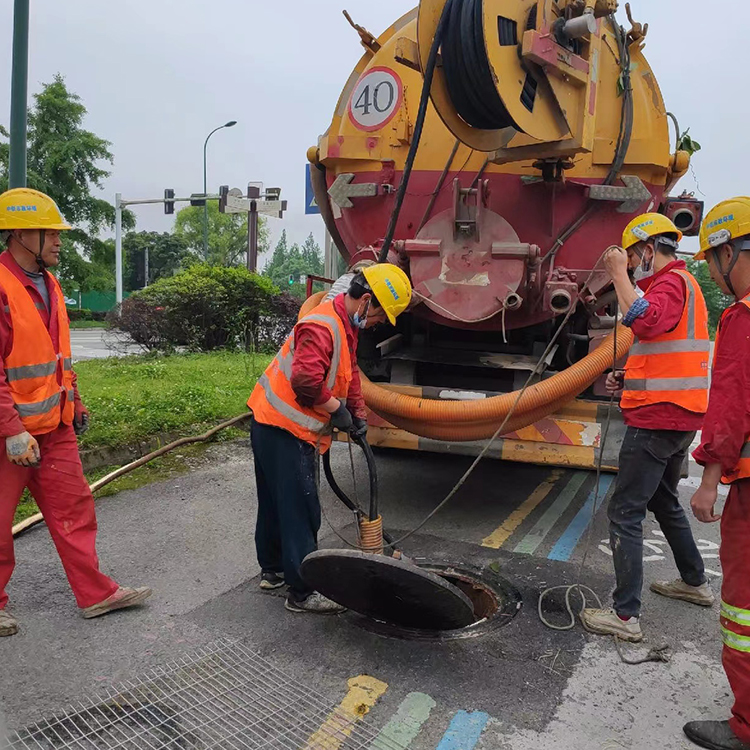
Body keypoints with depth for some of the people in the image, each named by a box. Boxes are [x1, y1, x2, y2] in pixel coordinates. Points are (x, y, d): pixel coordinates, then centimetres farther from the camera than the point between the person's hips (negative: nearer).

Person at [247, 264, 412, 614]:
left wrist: (358, 416, 14)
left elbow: (350, 373, 21)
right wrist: (337, 409, -19)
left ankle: (273, 570, 35)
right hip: (284, 431, -11)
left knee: (276, 503, 20)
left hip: (274, 427, 11)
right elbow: (306, 381, -34)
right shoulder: (322, 327, -23)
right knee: (300, 511, -4)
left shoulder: (345, 326, 12)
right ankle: (303, 592, 5)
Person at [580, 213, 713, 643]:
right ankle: (695, 582, 40)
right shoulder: (684, 283, 22)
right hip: (679, 417, 11)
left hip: (657, 418, -11)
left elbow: (644, 322, -34)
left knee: (626, 512, -8)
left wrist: (619, 275, -24)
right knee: (664, 501, 25)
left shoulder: (671, 282, -11)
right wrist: (629, 378, 14)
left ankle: (626, 617, -4)